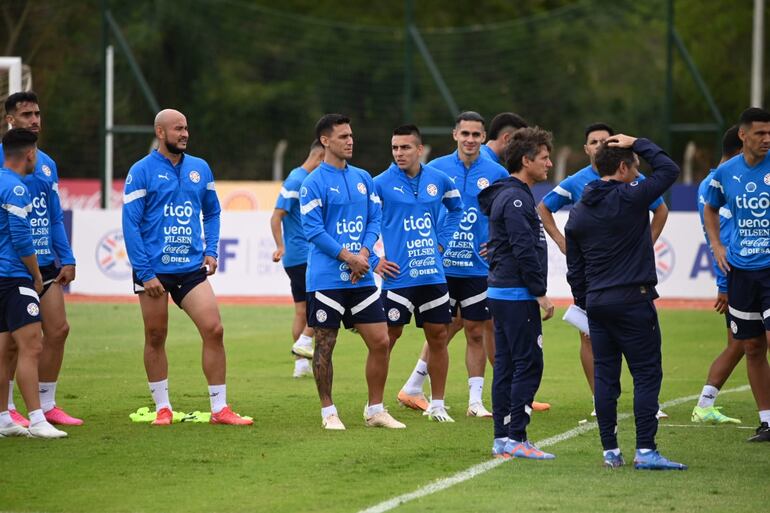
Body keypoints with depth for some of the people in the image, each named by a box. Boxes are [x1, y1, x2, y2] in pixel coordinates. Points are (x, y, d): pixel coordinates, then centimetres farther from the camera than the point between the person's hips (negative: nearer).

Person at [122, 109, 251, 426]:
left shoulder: (199, 168, 9)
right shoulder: (142, 171, -5)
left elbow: (212, 212, 21)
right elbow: (130, 224, -8)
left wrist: (211, 250, 6)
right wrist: (145, 274, -13)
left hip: (192, 268, 3)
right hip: (154, 270, -3)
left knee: (214, 331, -7)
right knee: (155, 338, 5)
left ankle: (219, 408, -1)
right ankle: (162, 407, 18)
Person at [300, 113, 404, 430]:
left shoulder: (363, 178, 12)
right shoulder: (314, 184, -6)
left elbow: (375, 218, 11)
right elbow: (312, 230, -11)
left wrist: (364, 253, -7)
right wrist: (348, 257, -15)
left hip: (361, 278, 5)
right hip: (326, 279, -5)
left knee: (380, 342, 2)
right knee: (325, 345, 0)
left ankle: (375, 410, 13)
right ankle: (328, 412, 11)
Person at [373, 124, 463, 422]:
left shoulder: (438, 180, 6)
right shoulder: (381, 184, -7)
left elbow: (456, 208, 25)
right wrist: (374, 261, -9)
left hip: (433, 274, 4)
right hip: (397, 276, -4)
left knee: (438, 336, 6)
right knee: (388, 338, -2)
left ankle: (437, 405, 17)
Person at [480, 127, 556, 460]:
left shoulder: (508, 195, 18)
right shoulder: (516, 199, -14)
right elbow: (524, 250, -21)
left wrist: (536, 290, 21)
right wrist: (541, 293, -18)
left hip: (502, 293, 10)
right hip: (518, 295, -10)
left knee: (506, 366, 10)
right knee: (528, 364, -9)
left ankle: (503, 439, 11)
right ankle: (515, 437, -10)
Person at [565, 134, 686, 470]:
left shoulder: (578, 212, 10)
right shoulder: (629, 199, -11)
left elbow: (574, 268, 13)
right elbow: (669, 170, -2)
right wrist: (638, 144, 7)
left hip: (596, 303, 6)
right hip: (633, 300, -6)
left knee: (605, 377, 7)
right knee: (647, 373, -3)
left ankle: (610, 451, 8)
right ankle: (645, 450, -9)